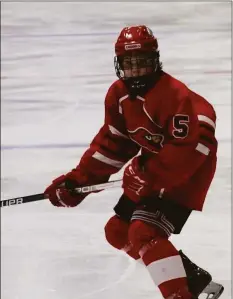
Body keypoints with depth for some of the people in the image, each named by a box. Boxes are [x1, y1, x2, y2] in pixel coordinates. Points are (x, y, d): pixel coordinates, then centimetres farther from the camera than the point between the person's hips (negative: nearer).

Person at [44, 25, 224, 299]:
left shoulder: (173, 94, -27)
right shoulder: (118, 95, 0)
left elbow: (188, 146, -30)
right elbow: (111, 142, 6)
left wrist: (149, 176, -31)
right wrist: (78, 180, 0)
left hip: (187, 170, -10)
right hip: (153, 167, 10)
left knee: (144, 233, -23)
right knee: (118, 232, 12)